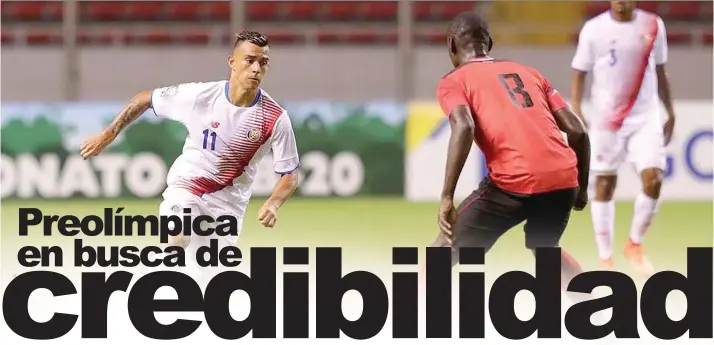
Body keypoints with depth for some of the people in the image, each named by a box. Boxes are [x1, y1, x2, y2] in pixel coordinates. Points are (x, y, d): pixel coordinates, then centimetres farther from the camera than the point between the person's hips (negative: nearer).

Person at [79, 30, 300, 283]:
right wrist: (109, 134, 2)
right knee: (178, 238, -33)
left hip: (227, 204, 1)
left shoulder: (275, 118, -16)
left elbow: (290, 175, -8)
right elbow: (145, 99, 1)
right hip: (185, 187, -1)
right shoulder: (199, 96, -15)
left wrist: (273, 204, -28)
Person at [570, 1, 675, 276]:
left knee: (653, 180, -12)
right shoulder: (594, 29, -5)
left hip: (645, 118, 1)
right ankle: (605, 259, 13)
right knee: (604, 187, 2)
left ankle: (635, 244, 10)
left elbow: (659, 72, 13)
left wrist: (670, 112, 14)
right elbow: (579, 73, 1)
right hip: (606, 119, -1)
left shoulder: (653, 26, 2)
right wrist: (575, 111, -11)